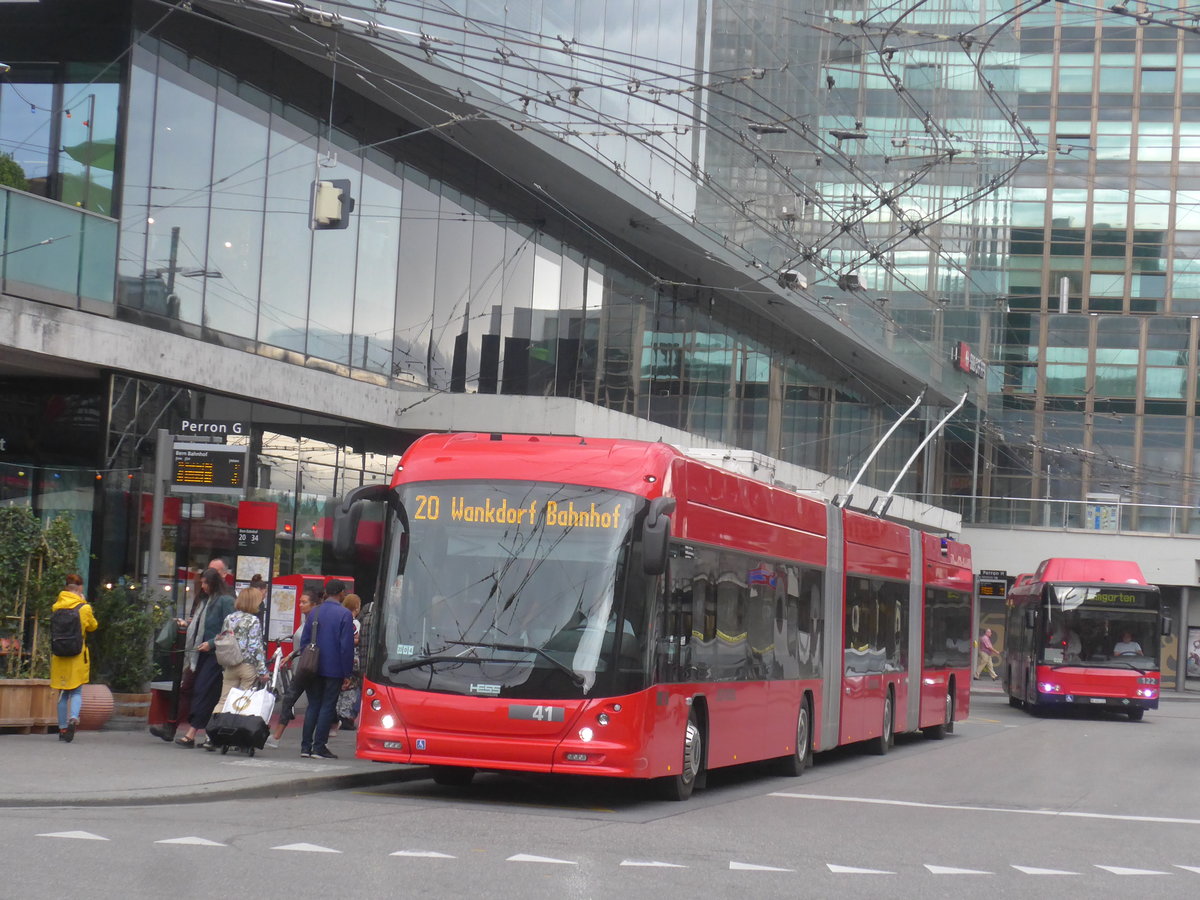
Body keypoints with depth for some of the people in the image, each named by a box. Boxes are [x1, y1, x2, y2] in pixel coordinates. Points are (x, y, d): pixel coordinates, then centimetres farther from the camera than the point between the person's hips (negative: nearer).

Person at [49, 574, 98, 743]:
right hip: (78, 656, -2)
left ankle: (62, 729, 14)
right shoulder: (84, 608, -7)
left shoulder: (56, 607, 0)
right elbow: (92, 626, 8)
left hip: (59, 655, 3)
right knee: (77, 692, 5)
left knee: (62, 693, 12)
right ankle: (73, 718, -21)